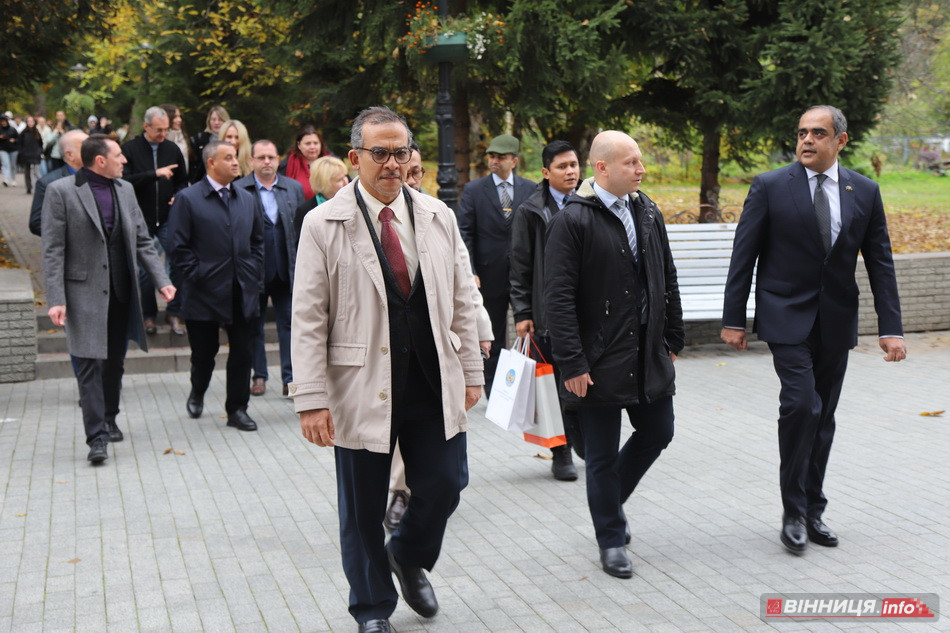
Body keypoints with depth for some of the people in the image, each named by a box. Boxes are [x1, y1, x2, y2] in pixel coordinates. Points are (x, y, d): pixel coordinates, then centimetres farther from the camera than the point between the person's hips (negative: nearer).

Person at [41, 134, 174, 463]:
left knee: (115, 362, 14)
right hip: (84, 291, -5)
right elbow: (52, 250, -9)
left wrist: (162, 281, 3)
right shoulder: (60, 191, -6)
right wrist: (56, 299, -16)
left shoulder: (125, 189, 10)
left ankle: (109, 420, 31)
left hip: (121, 291, 5)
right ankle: (97, 437, -5)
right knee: (90, 363, -8)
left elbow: (143, 241, 14)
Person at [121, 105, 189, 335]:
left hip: (167, 219, 2)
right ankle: (149, 315, 21)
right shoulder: (130, 149, -5)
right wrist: (155, 174, -24)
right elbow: (124, 180, -17)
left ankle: (173, 313, 6)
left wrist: (179, 196, -5)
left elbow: (182, 181, 16)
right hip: (140, 219, -2)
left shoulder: (172, 149, 6)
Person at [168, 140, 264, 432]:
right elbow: (178, 247, -6)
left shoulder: (246, 199, 12)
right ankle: (197, 393, 37)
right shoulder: (187, 199, -4)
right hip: (205, 293, -4)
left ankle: (237, 408, 14)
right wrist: (197, 275, -10)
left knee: (242, 353, 3)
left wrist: (255, 277, 7)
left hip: (242, 293, 4)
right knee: (204, 352, 9)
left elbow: (257, 240, 17)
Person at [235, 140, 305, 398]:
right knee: (253, 325, 8)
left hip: (286, 269, 1)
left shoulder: (294, 188, 8)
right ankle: (258, 376, 20)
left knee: (290, 323, 1)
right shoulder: (238, 190, 0)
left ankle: (291, 378, 7)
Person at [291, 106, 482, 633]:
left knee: (445, 483, 7)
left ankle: (410, 559, 39)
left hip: (433, 381, 3)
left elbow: (461, 302, 11)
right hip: (362, 386, -3)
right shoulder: (324, 225, -7)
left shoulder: (438, 218, 6)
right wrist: (312, 399, -13)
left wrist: (470, 372, 9)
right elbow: (307, 320, -9)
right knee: (362, 507, 8)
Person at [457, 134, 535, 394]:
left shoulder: (530, 189, 6)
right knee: (493, 340, 7)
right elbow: (464, 234, -3)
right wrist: (470, 273, -12)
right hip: (491, 276, -1)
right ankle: (493, 394, 16)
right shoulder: (473, 190, 1)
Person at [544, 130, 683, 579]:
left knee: (657, 433, 14)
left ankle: (611, 498, 39)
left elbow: (667, 280, 16)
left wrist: (672, 338, 13)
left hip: (649, 355, 7)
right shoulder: (572, 221, -13)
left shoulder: (647, 212, 8)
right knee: (602, 455, 5)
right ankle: (611, 540, 22)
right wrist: (572, 364, -18)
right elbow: (558, 298, -16)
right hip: (599, 361, -6)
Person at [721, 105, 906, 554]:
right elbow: (743, 256, -3)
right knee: (801, 404, -17)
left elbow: (880, 263, 6)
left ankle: (812, 511, 22)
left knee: (823, 417, 9)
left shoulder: (864, 192, 5)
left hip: (836, 322, 4)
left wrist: (890, 328, -1)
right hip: (787, 316, -3)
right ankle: (794, 513, -2)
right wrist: (733, 319, -6)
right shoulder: (770, 187, -4)